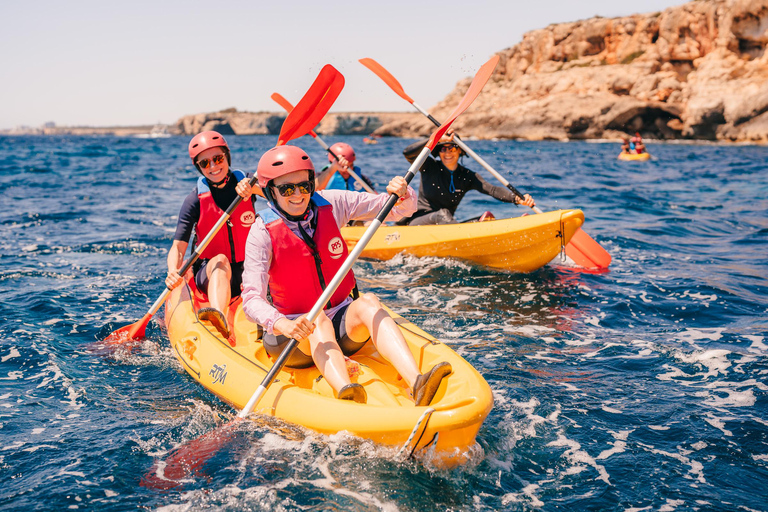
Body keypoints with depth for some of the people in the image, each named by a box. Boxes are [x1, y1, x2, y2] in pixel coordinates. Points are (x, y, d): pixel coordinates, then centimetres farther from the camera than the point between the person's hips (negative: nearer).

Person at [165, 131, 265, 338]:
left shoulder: (244, 182, 0)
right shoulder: (195, 199, -5)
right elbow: (178, 247, -11)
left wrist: (253, 188, -40)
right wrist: (173, 272, -32)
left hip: (248, 269, 5)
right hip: (211, 274, -5)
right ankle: (219, 321, -62)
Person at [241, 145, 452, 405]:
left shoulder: (332, 204, -2)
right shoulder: (263, 232, -11)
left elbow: (399, 209, 1)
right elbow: (251, 299, -21)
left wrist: (403, 194, -23)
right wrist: (282, 324, -41)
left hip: (343, 324, 2)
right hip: (292, 337, -2)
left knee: (367, 302, -28)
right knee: (317, 323, -34)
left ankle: (417, 384, -49)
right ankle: (345, 393, -62)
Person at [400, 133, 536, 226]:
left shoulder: (467, 176, 6)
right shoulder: (429, 167, -1)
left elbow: (493, 190, -9)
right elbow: (407, 153, -19)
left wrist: (517, 198, -26)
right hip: (418, 223, -5)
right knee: (443, 214, -37)